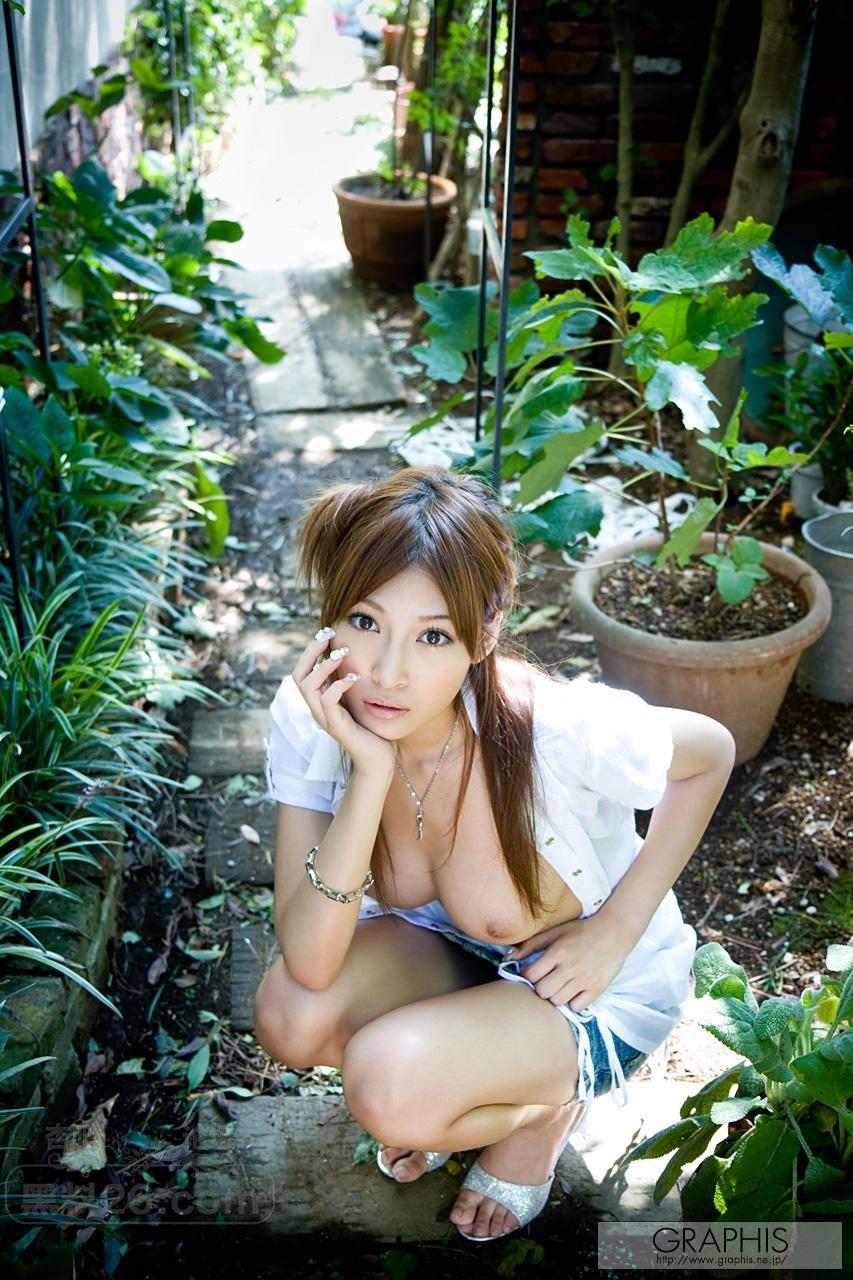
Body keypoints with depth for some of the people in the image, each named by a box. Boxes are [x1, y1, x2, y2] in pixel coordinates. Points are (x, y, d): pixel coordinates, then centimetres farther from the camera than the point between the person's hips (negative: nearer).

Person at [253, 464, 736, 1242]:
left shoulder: (557, 728, -35)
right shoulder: (310, 716, -24)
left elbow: (711, 752, -12)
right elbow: (309, 966, -29)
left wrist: (617, 929, -16)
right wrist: (371, 773, -41)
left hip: (598, 986, -4)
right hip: (446, 950, 4)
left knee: (391, 1090, -28)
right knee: (290, 1016, -24)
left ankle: (551, 1105, 7)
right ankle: (451, 1084, 10)